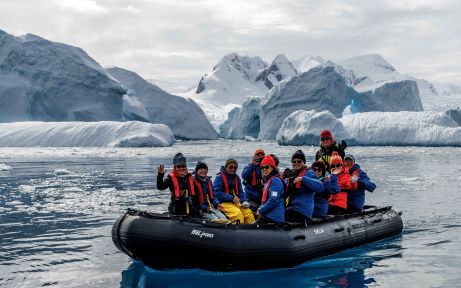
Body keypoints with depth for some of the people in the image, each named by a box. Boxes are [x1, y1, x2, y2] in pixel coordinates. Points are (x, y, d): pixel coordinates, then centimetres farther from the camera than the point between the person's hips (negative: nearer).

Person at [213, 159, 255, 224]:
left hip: (236, 202, 6)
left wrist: (244, 201, -4)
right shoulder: (219, 178, -6)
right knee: (238, 213, -30)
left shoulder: (237, 178, 15)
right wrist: (232, 198, -21)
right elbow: (217, 193, -14)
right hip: (224, 203, -6)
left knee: (248, 213, -14)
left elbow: (240, 192, 17)